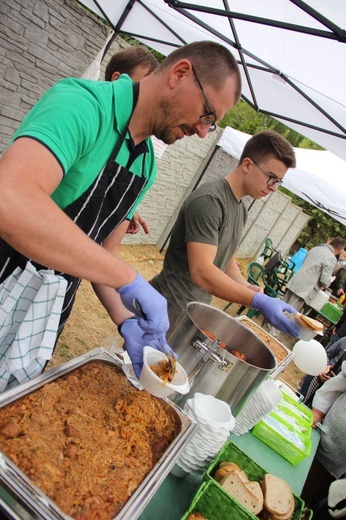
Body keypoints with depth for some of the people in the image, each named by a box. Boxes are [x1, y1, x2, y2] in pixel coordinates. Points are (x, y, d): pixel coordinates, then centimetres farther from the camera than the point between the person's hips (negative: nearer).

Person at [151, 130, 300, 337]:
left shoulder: (243, 206, 7)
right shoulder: (209, 201, -22)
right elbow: (201, 272, -30)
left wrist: (247, 287, -3)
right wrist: (259, 301, -31)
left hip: (198, 308, 8)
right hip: (171, 309, -8)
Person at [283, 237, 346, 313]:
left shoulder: (316, 248, 13)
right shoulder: (331, 258, -12)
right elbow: (325, 280, -14)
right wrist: (324, 286, 9)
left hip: (294, 283, 8)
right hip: (304, 289, -8)